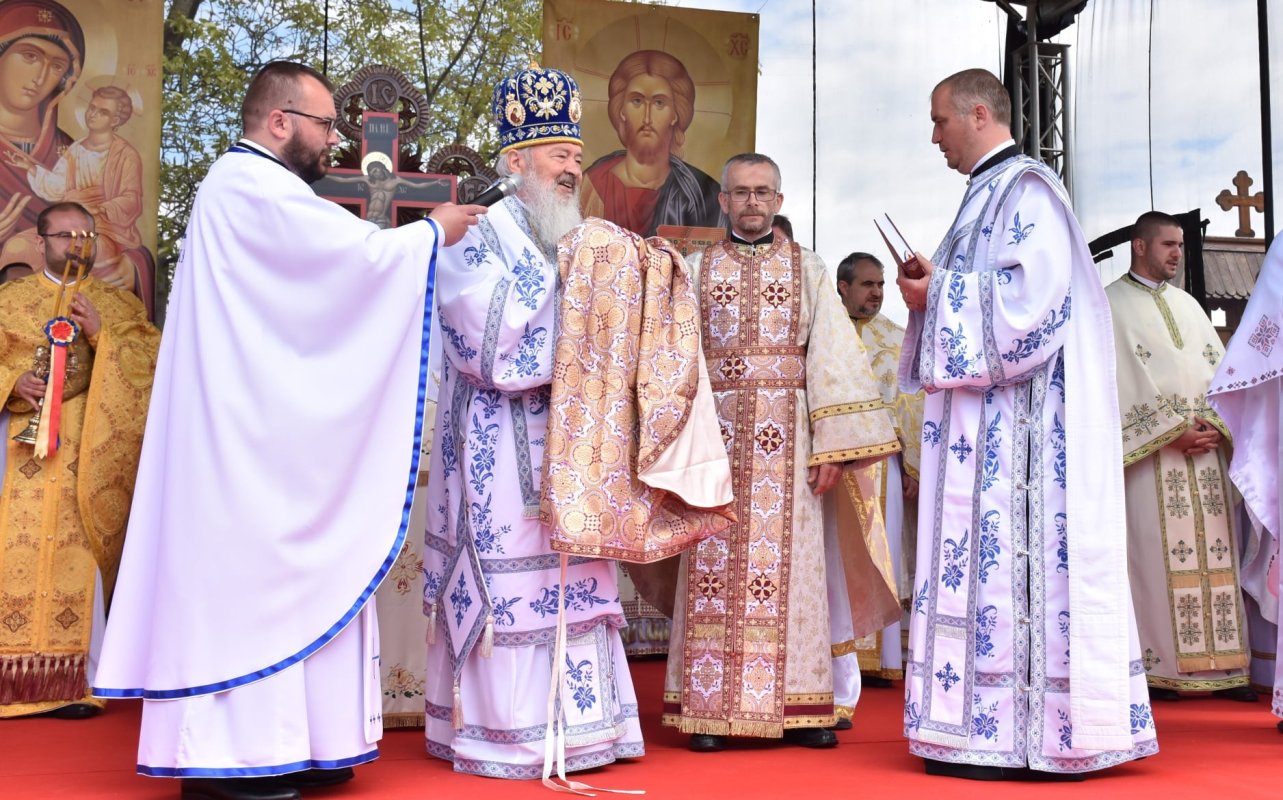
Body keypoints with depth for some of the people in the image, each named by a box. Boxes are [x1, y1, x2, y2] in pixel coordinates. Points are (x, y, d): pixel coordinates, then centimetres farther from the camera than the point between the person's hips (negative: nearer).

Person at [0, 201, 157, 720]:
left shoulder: (119, 306, 13)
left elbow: (151, 362, 1)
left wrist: (99, 335, -11)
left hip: (87, 449, -1)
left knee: (77, 554, -6)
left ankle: (73, 682, -1)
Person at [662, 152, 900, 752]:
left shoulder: (806, 269, 10)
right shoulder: (696, 269, 11)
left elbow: (832, 354, 3)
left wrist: (831, 445, -6)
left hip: (786, 434, 0)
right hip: (716, 430, 0)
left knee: (788, 563, 0)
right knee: (713, 569, -1)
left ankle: (796, 707, 7)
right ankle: (710, 710, 4)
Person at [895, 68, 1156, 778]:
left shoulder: (1025, 189, -7)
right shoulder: (989, 193, 22)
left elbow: (1031, 296, -20)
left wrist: (940, 294, -10)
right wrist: (934, 291, 10)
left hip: (1019, 417, -10)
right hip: (987, 417, 10)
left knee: (1010, 554, -9)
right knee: (986, 555, 7)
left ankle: (1014, 735, -5)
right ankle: (991, 727, 11)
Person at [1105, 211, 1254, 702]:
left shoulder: (1188, 305, 21)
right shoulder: (1111, 305, 2)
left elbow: (1220, 369, 15)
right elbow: (1119, 382, -7)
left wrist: (1217, 426, -4)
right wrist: (1172, 433, -14)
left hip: (1205, 451, 6)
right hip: (1150, 457, -6)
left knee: (1214, 556, 3)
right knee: (1156, 556, -7)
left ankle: (1221, 666, 6)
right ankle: (1158, 669, -3)